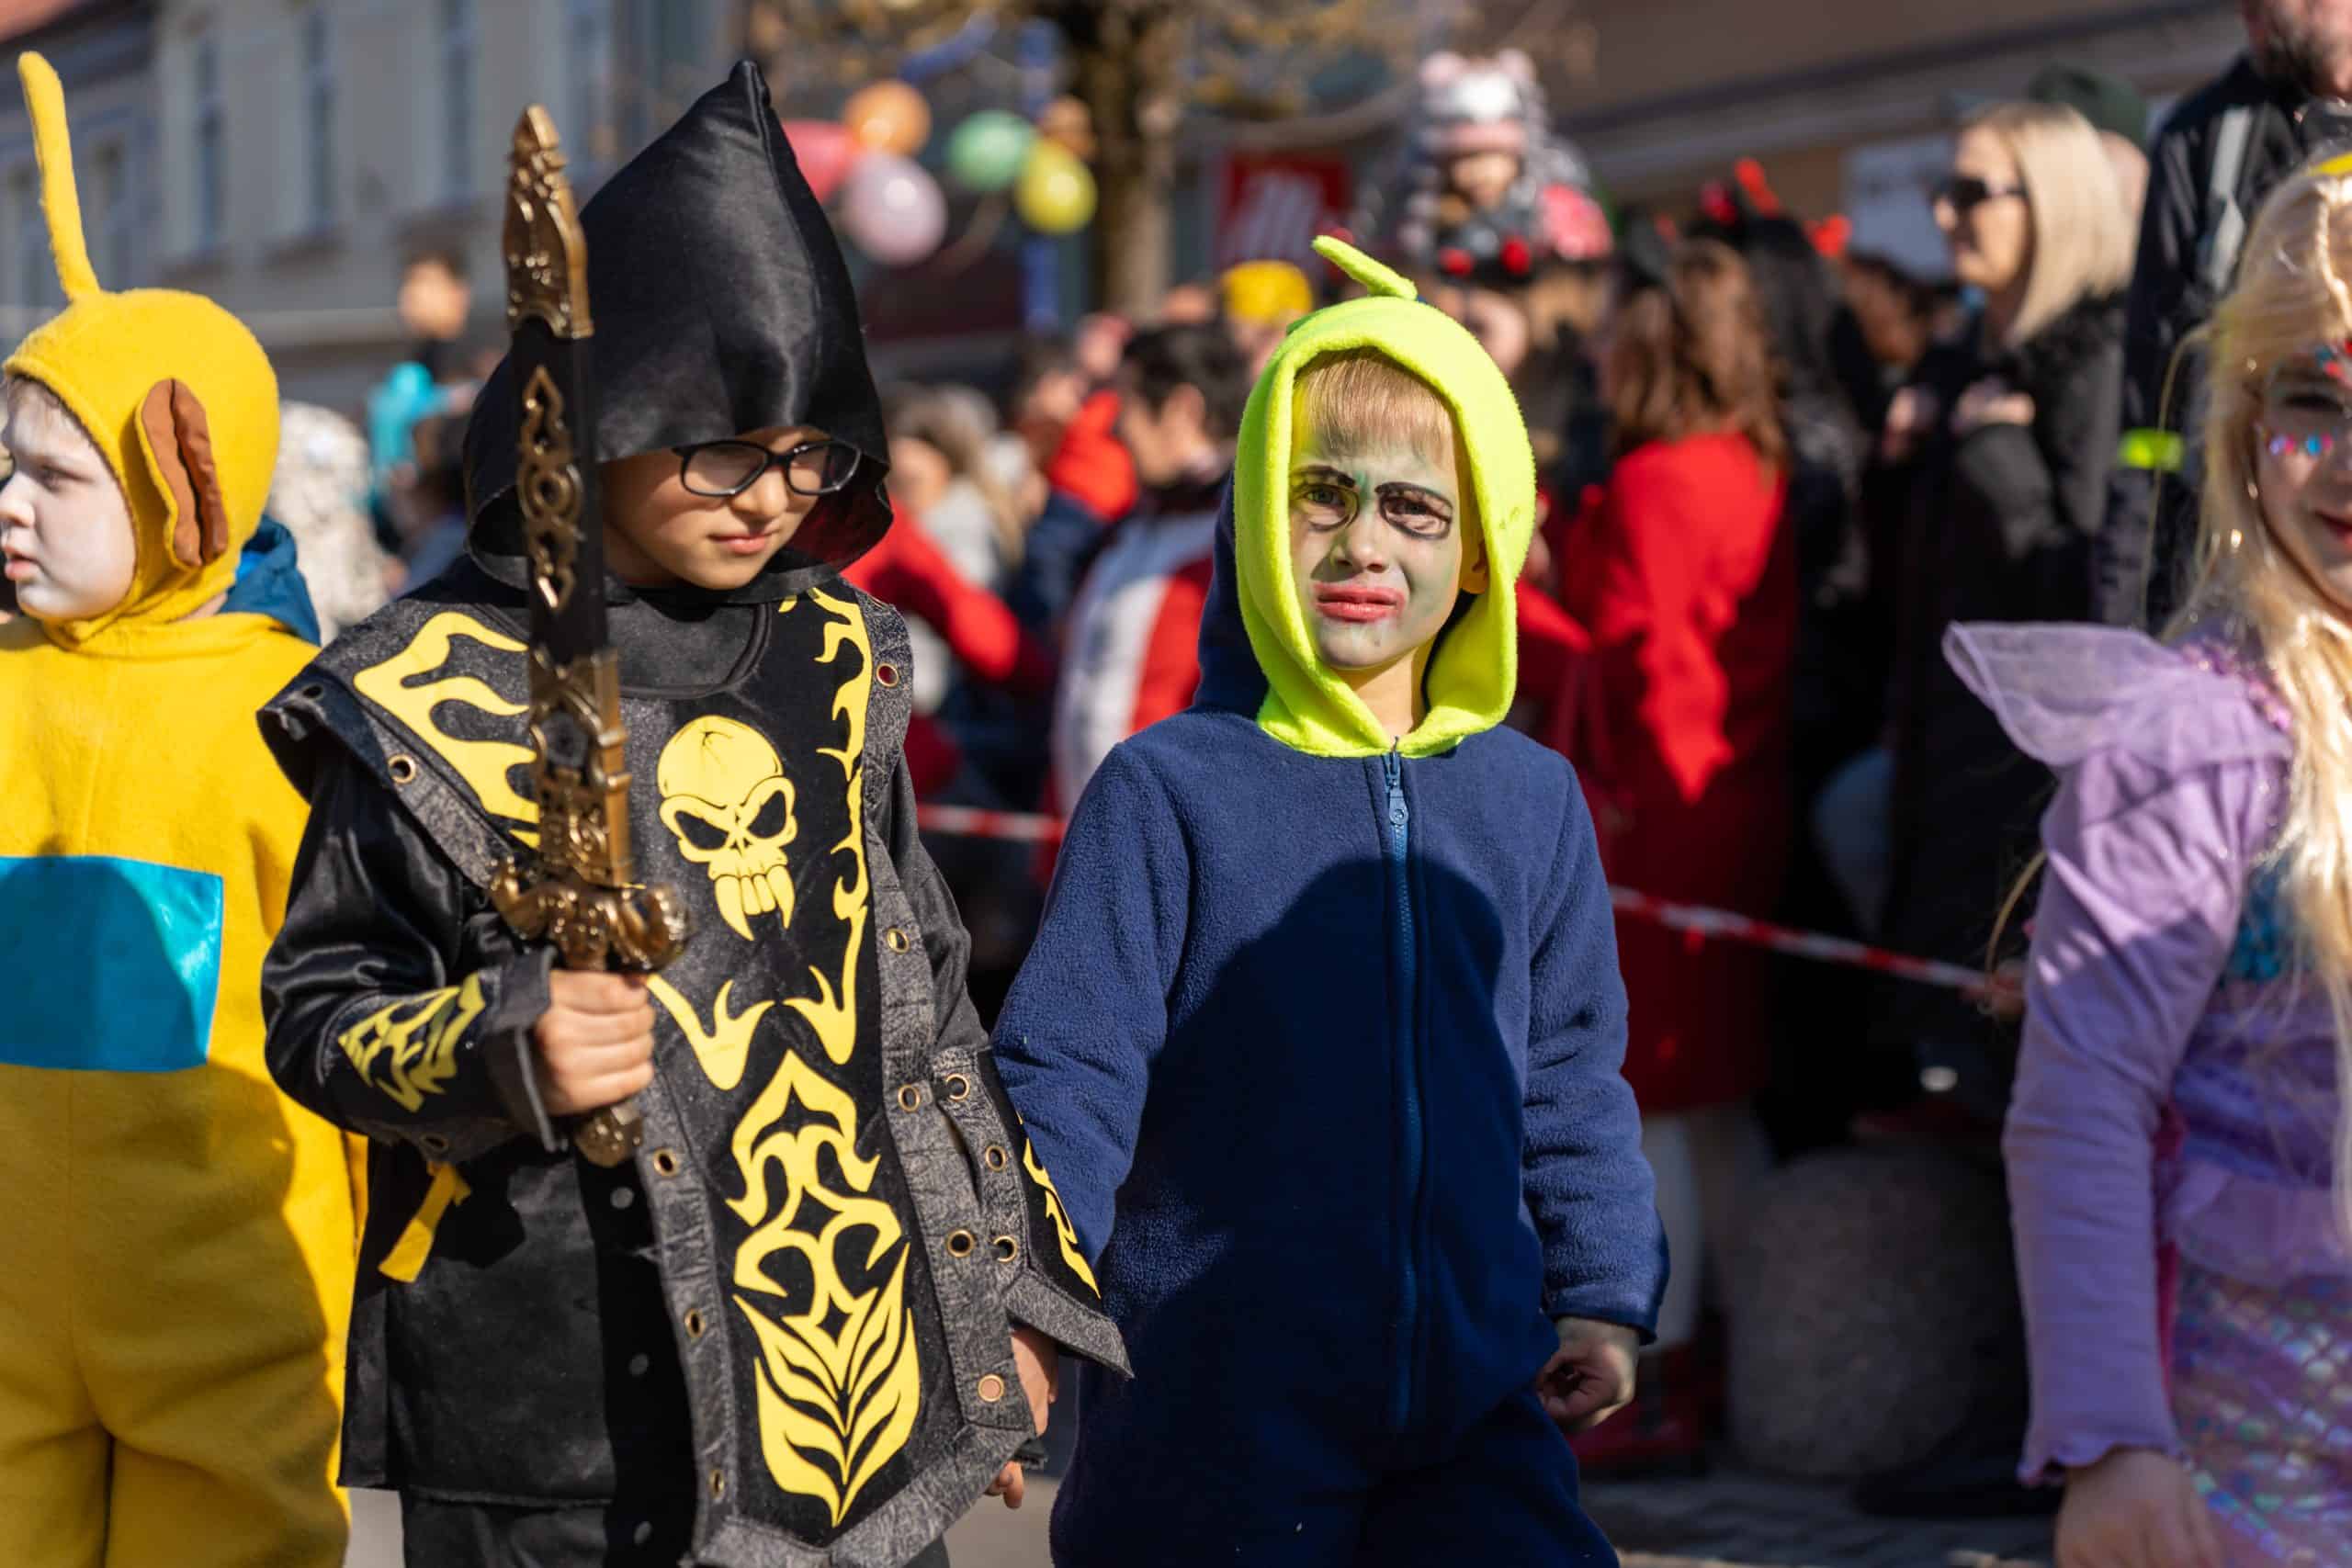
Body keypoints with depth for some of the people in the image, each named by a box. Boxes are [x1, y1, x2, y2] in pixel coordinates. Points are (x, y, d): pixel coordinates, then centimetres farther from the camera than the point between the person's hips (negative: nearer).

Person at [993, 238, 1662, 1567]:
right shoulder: (1171, 789, -6)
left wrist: (1603, 1298, 11)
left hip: (1477, 1404, 4)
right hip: (1216, 1404, -3)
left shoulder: (1532, 800, 7)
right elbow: (1067, 1072, -6)